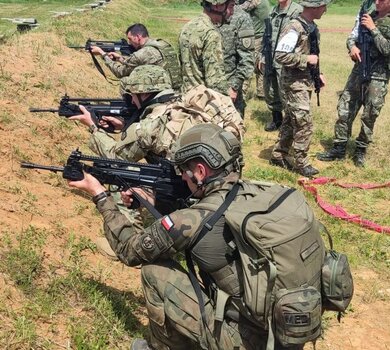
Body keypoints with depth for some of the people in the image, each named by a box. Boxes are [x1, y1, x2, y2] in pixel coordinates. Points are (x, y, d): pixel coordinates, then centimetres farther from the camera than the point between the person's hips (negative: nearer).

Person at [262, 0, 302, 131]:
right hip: (269, 60, 7)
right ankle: (276, 119, 34)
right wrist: (263, 56, 18)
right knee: (270, 93, 16)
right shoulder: (273, 11, 14)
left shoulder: (297, 11, -11)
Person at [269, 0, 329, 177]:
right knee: (304, 123, -6)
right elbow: (280, 56, -24)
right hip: (294, 83, -9)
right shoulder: (294, 28, -20)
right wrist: (306, 59, -20)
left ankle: (278, 155, 26)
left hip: (306, 81, 9)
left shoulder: (312, 27, 9)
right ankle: (301, 163, 7)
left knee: (291, 121, 15)